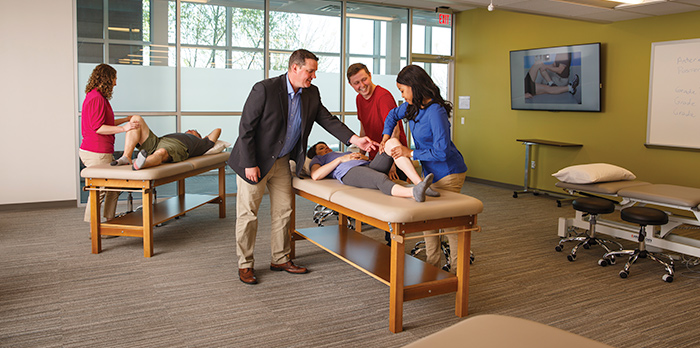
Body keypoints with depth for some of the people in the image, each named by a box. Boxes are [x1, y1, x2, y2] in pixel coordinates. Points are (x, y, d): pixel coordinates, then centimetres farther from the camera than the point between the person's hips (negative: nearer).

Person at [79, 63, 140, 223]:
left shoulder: (99, 97, 17)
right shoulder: (96, 98, -16)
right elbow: (98, 128, -22)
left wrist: (126, 120, 31)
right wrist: (124, 128, -27)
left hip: (104, 152, 11)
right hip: (96, 153, -11)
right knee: (99, 191, -4)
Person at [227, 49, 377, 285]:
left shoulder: (311, 94, -1)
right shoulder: (265, 89, -21)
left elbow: (328, 120, 2)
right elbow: (246, 128, -19)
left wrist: (355, 140, -11)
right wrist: (250, 164, -21)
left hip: (281, 161, 7)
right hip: (254, 161, -6)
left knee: (283, 210, 12)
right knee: (248, 214, 2)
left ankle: (280, 259, 27)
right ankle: (245, 265, 16)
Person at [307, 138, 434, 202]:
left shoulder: (346, 153, 47)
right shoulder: (317, 159, 31)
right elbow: (315, 176, 5)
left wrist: (363, 157, 10)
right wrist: (341, 159, 4)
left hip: (369, 166, 6)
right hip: (349, 172, -6)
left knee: (392, 142, -20)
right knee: (382, 179, -39)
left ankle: (418, 182, -39)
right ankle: (414, 192, -69)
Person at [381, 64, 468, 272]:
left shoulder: (435, 111, -25)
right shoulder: (413, 106, 1)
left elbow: (442, 151, -28)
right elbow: (393, 115, 23)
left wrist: (411, 153, -21)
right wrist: (386, 136, 7)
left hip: (449, 172, -9)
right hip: (430, 172, 9)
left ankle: (457, 269, 11)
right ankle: (432, 264, 25)